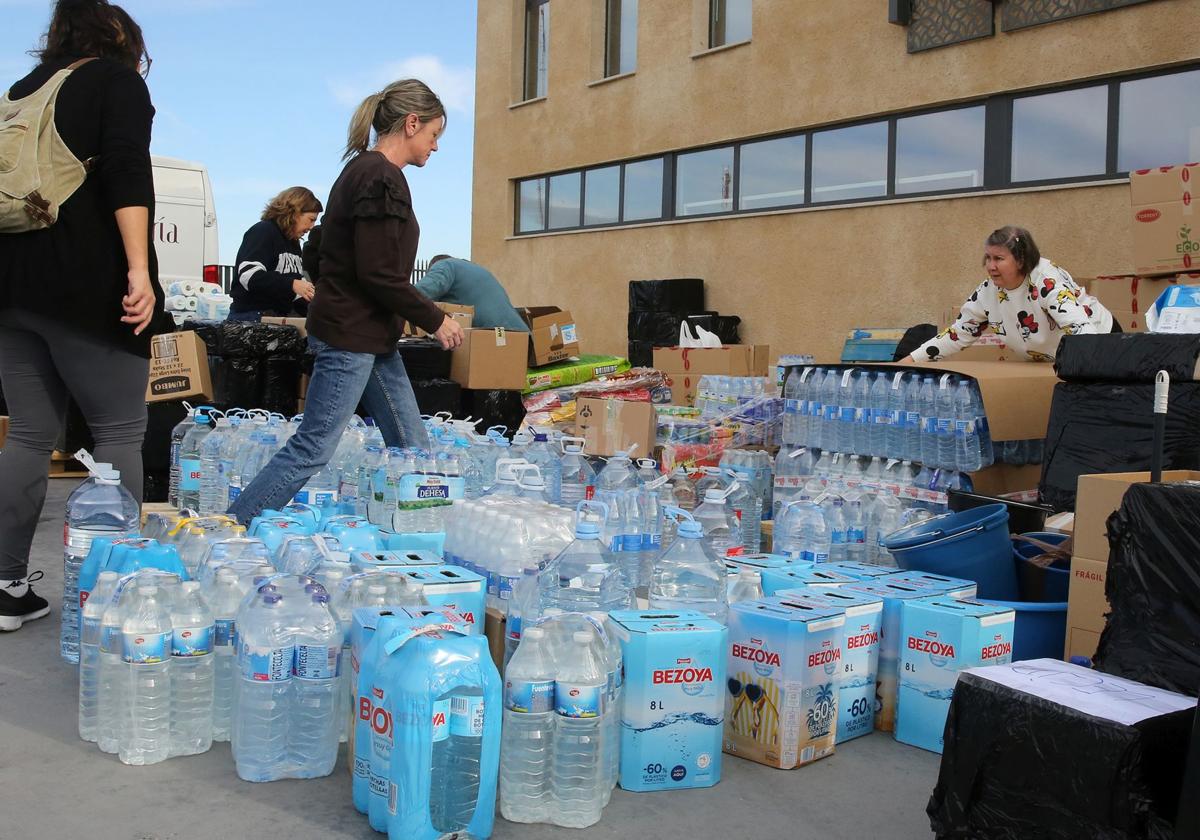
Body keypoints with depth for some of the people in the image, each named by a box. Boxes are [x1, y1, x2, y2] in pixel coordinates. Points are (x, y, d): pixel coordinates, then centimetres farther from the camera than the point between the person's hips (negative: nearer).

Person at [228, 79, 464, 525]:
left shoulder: (364, 170, 16)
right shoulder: (381, 178, -15)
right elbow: (379, 275, -20)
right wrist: (435, 320, -11)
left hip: (370, 334, 11)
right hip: (351, 335, -11)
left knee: (412, 445, 12)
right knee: (313, 447, -6)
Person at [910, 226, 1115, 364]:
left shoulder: (1048, 281, -31)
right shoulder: (988, 292, -13)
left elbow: (1081, 328, -41)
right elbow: (957, 335, -4)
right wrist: (908, 362, -13)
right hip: (1048, 365, 6)